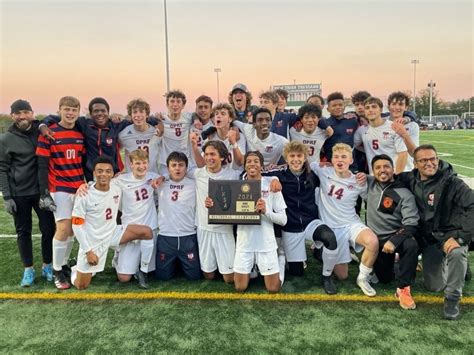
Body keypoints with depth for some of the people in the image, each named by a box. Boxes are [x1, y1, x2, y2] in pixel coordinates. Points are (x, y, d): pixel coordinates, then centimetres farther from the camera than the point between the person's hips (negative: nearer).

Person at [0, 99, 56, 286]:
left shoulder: (41, 131, 1)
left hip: (42, 191, 1)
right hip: (19, 194, -1)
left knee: (49, 229, 4)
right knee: (23, 232, 9)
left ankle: (47, 266, 23)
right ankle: (28, 269, 23)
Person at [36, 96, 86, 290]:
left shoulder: (81, 134, 7)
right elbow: (42, 166, -8)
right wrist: (44, 193, -12)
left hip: (79, 188, 5)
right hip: (59, 189, -4)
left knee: (72, 229, 10)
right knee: (63, 229, -9)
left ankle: (64, 264, 25)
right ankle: (57, 272, 7)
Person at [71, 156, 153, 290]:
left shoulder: (117, 190, -6)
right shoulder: (84, 196, -19)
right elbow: (77, 225, -16)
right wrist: (88, 251, -16)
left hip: (112, 234, 4)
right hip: (92, 241, -4)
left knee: (147, 232, -10)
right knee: (81, 286, 1)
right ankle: (79, 269, 35)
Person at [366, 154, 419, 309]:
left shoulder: (404, 194, -13)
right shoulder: (369, 183, -2)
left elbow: (411, 224, -20)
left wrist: (394, 241, -32)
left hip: (396, 236, -3)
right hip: (376, 239, 3)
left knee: (411, 245, -37)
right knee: (384, 278, 3)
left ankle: (403, 288, -21)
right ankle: (389, 260, 39)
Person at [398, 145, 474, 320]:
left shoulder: (452, 182, -17)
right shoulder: (410, 180, -1)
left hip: (451, 234, -4)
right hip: (428, 239, 5)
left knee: (456, 253, -39)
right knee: (434, 287, 7)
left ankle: (452, 299, -15)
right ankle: (458, 268, 40)